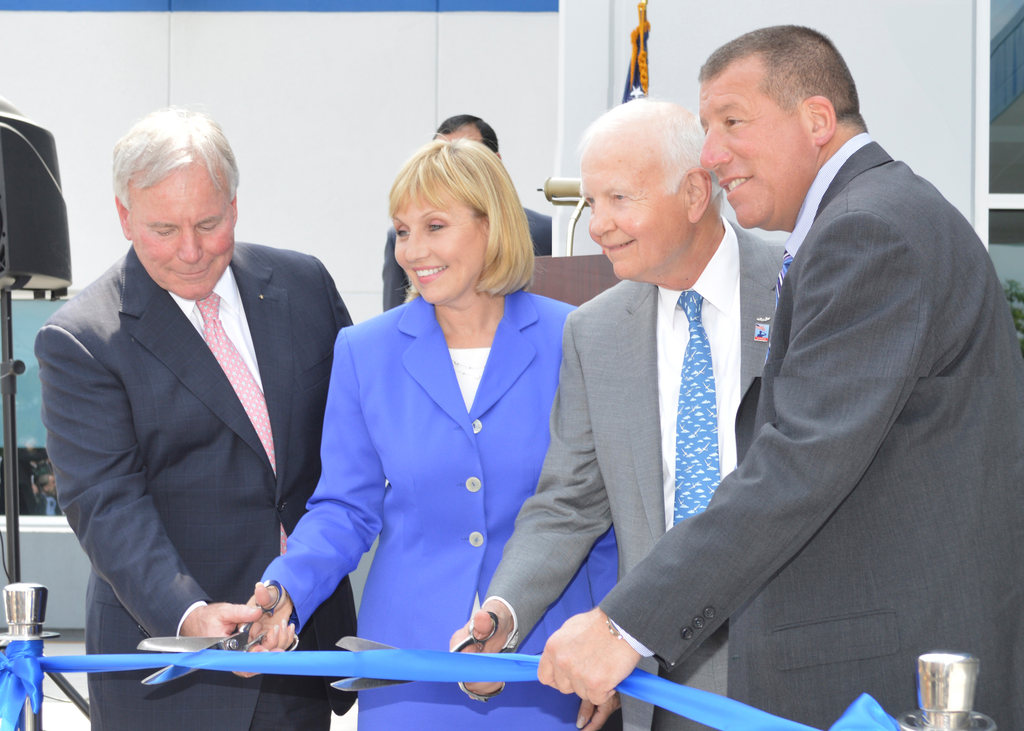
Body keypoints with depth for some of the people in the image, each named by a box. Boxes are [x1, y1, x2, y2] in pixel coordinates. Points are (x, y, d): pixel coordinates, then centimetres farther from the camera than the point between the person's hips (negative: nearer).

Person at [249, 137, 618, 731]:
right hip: (411, 674, 1)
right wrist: (284, 589, -13)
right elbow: (346, 509, 5)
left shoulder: (570, 342, -2)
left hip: (543, 669, -1)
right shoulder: (366, 352, 3)